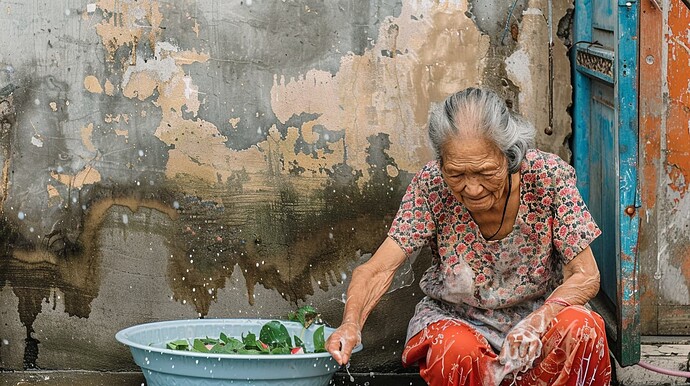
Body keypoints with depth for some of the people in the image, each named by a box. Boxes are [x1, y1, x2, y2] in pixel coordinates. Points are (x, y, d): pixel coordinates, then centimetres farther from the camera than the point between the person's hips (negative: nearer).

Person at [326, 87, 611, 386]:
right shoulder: (431, 186, -18)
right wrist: (350, 324, -42)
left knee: (583, 329, -31)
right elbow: (379, 269, -20)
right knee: (456, 352, -35)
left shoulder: (548, 177, -18)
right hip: (456, 318, -1)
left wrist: (537, 322, -34)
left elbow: (586, 276, -15)